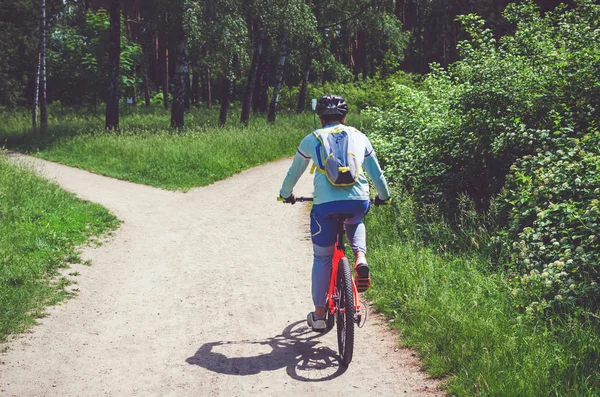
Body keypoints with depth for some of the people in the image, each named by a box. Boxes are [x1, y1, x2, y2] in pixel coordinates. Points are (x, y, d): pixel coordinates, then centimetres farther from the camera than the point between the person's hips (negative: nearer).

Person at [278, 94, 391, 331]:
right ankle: (360, 259, 8)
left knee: (322, 259, 15)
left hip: (325, 205, -2)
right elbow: (376, 172, 26)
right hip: (359, 202, 2)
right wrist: (384, 196, 43)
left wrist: (285, 194, 44)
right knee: (355, 224, 37)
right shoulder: (359, 137, 18)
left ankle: (319, 315, 21)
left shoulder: (312, 139, 15)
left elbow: (294, 171, 27)